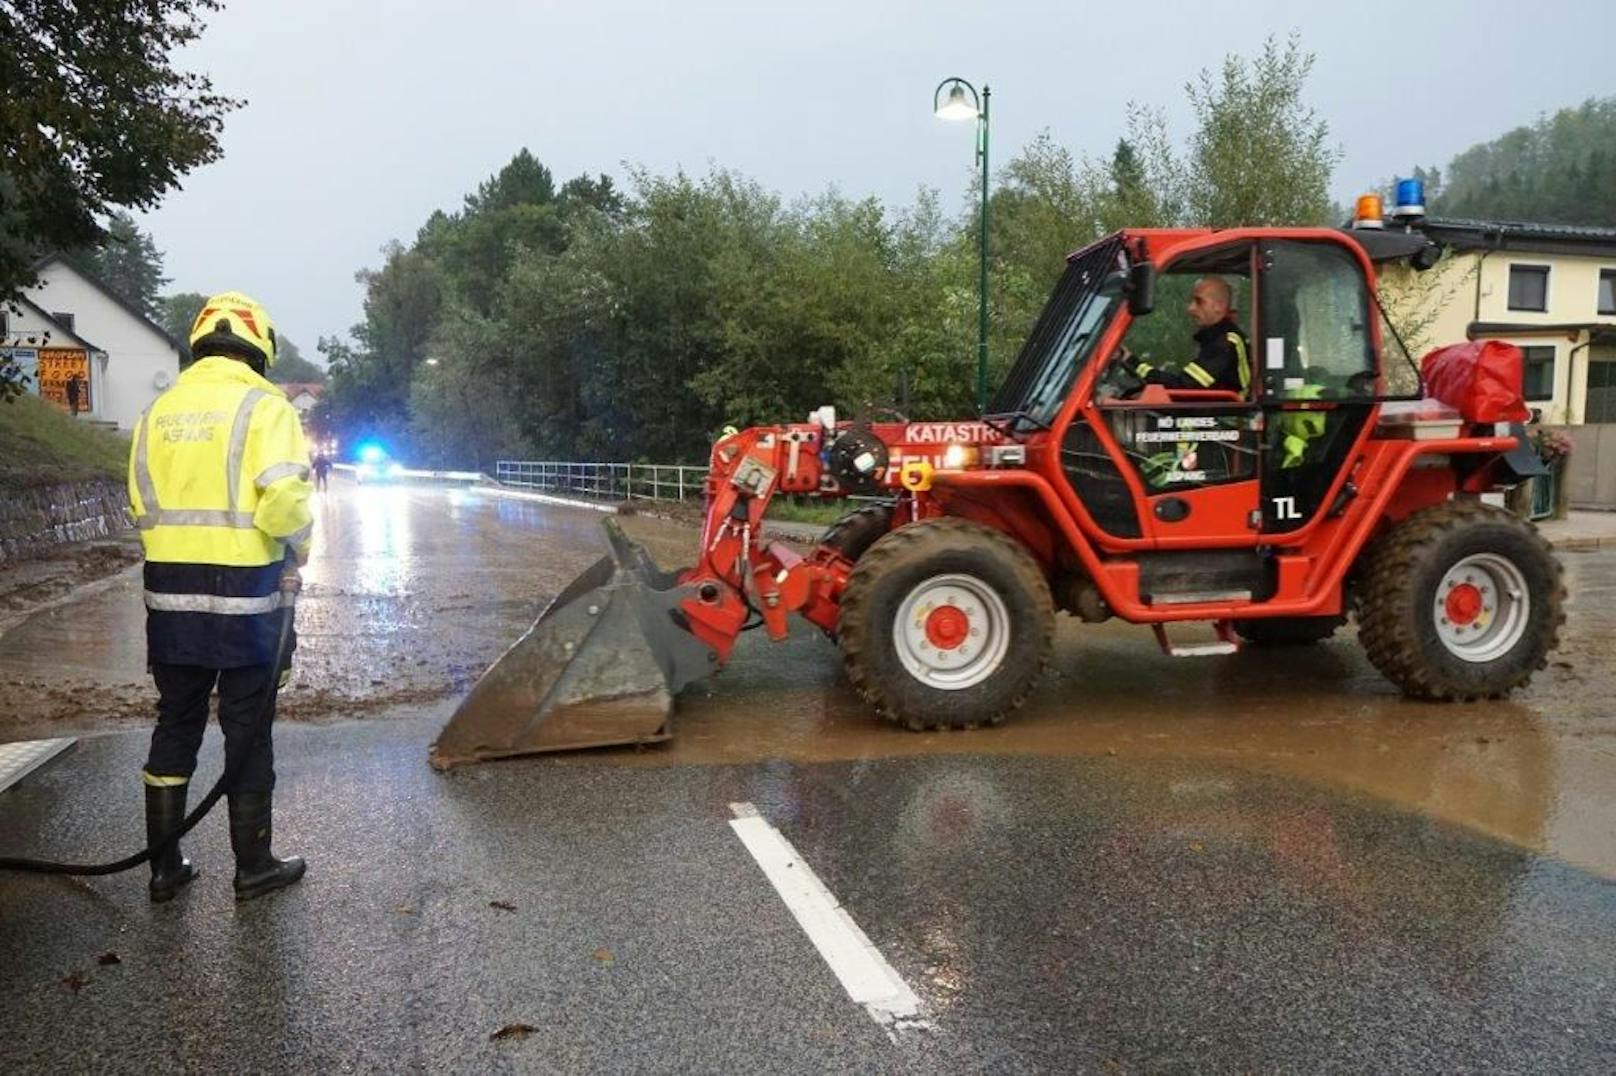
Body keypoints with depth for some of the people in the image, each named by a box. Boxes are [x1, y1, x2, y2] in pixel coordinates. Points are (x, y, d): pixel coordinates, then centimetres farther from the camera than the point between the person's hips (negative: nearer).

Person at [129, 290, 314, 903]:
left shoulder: (159, 411, 8)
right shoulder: (263, 406, -10)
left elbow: (142, 506, 8)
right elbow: (283, 498, -22)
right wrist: (298, 544, -4)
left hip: (170, 593, 5)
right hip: (245, 594, -5)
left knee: (174, 727, 15)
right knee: (248, 732, 6)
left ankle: (165, 868, 23)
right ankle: (253, 867, 18)